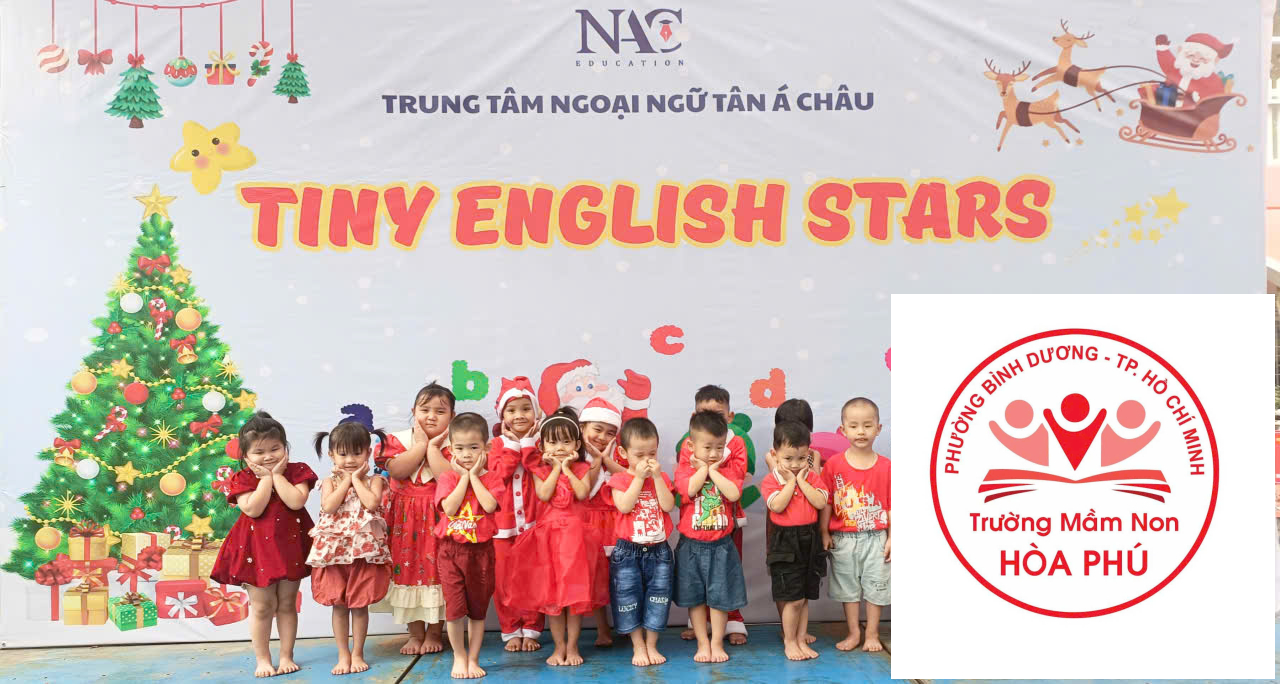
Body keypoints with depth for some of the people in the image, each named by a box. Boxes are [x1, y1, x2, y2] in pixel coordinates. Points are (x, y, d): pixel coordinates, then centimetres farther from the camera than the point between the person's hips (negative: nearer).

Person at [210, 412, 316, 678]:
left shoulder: (296, 472, -3)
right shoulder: (243, 479, -4)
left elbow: (296, 501, -21)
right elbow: (253, 509, -21)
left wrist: (277, 474, -16)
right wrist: (266, 477, -17)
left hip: (290, 544, 1)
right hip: (258, 548, -1)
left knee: (287, 605, 11)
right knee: (261, 607, 5)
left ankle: (286, 657, 21)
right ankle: (263, 660, 17)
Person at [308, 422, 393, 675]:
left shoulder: (373, 480, 0)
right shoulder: (330, 482, 4)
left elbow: (371, 503, -20)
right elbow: (328, 507, -15)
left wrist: (356, 478, -10)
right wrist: (346, 479, -9)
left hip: (364, 550, -1)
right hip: (334, 550, 2)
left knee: (360, 604, 6)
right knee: (338, 605, 7)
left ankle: (357, 653, 20)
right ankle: (343, 655, 20)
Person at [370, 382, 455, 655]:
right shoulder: (400, 439, 2)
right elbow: (397, 470, -16)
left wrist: (432, 446, -16)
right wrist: (422, 444, -14)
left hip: (439, 515, -2)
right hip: (406, 519, 2)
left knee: (437, 569, 2)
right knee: (408, 568, 6)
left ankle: (433, 633, 18)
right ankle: (415, 633, 20)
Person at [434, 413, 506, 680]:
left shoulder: (491, 478, 0)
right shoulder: (447, 477, 1)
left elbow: (489, 505, -19)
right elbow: (449, 508, -15)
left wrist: (474, 476, -12)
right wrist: (463, 477, -11)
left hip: (481, 549, 0)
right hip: (451, 549, 0)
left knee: (478, 608, 9)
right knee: (455, 607, -2)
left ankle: (473, 659, 21)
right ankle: (459, 656, 18)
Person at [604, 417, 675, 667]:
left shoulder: (661, 477, 4)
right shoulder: (619, 479, -3)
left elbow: (668, 506, -10)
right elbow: (624, 506, -20)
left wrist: (657, 476, -15)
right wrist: (639, 477, -18)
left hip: (658, 550, 2)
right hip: (628, 551, -2)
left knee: (658, 597, 6)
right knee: (628, 598, 2)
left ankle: (651, 645, 19)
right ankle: (638, 646, 16)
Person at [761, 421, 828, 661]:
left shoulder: (812, 478, 3)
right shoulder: (770, 481, -7)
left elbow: (820, 503, -12)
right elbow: (777, 506, -22)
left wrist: (801, 480, -13)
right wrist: (791, 481, -16)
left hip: (810, 541, 4)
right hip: (785, 544, -4)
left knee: (804, 598, 13)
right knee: (794, 599, -4)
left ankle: (801, 641, 26)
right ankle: (789, 642, 14)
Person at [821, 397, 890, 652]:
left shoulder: (885, 467, -5)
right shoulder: (833, 465, -7)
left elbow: (891, 505, -2)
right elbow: (826, 502, -4)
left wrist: (891, 538, -3)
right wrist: (824, 533, -4)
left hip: (875, 537, 0)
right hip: (843, 538, 0)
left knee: (875, 585, 8)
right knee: (848, 586, 11)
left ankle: (872, 634, 23)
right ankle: (853, 632, 25)